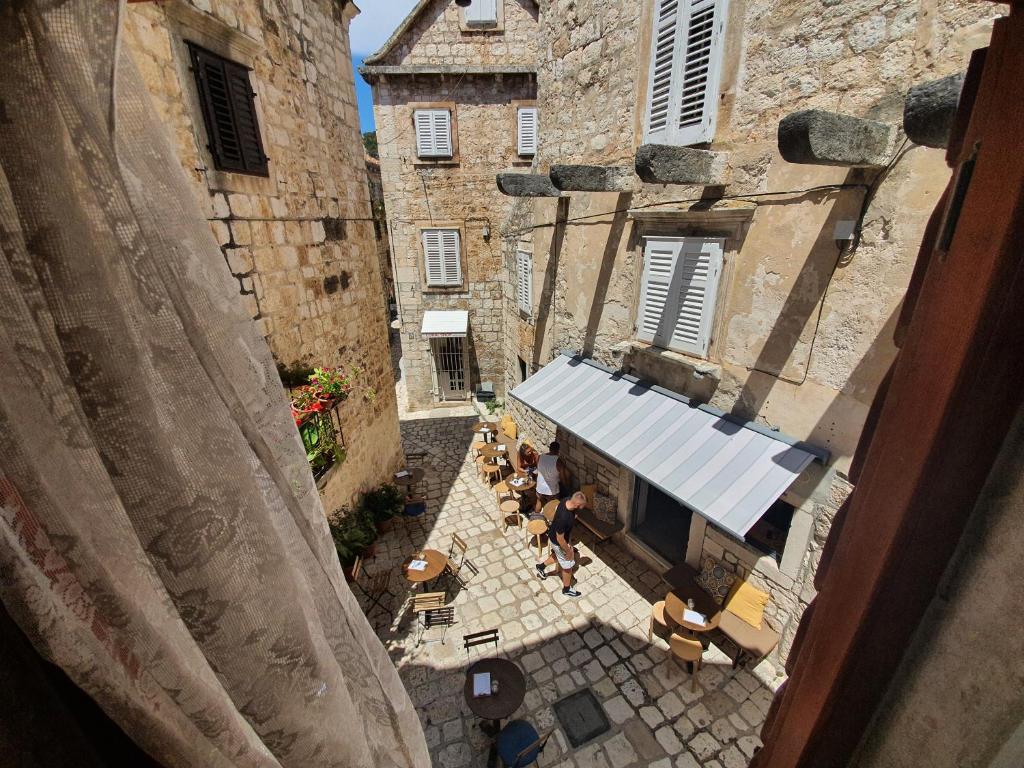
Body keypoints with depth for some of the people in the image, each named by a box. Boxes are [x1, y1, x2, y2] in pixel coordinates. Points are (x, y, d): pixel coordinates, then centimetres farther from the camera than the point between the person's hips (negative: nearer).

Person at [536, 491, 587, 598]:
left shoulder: (567, 500, -20)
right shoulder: (563, 517, -44)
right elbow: (560, 539, -29)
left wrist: (569, 540, 10)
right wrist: (568, 551, -12)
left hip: (554, 533, 7)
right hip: (558, 541, -7)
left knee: (558, 555, 34)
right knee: (568, 565, 17)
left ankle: (541, 567, 54)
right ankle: (567, 589, 43)